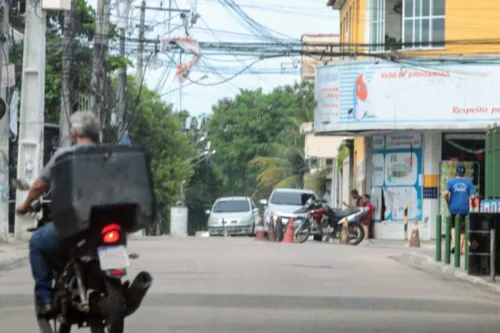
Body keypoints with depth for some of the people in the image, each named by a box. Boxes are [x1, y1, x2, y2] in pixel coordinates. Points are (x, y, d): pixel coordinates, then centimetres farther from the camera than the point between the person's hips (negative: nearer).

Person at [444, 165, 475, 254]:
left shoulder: (451, 181, 0)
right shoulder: (468, 182, 1)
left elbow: (446, 193, -14)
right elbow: (472, 196, -7)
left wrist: (448, 203, 3)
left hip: (454, 208, 0)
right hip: (464, 209, 0)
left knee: (453, 226, 18)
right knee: (462, 229, 9)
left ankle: (454, 243, -4)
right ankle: (460, 249, 5)